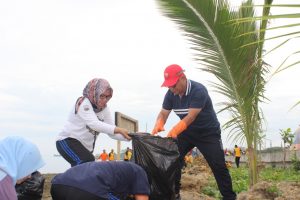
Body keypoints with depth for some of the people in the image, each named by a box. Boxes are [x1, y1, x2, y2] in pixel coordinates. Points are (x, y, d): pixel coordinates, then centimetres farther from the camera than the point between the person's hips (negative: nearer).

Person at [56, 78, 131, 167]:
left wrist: (129, 136, -20)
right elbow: (94, 124, -34)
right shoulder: (83, 103, -17)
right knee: (89, 162, -30)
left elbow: (112, 132, -1)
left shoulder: (104, 109, 4)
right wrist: (118, 130, -45)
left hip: (85, 147, 8)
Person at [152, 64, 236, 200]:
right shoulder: (171, 94, -9)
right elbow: (163, 113, -11)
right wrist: (158, 125, -35)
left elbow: (191, 117, -38)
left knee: (218, 166, -9)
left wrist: (174, 130, -51)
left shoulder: (198, 91, -30)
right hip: (187, 132, 6)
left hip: (209, 133, -5)